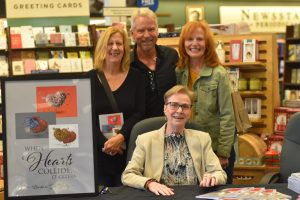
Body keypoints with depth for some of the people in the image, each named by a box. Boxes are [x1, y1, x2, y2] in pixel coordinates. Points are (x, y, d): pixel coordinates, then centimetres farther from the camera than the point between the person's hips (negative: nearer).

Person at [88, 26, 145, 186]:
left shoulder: (135, 77, 5)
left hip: (127, 151, 1)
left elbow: (139, 113, -2)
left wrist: (121, 137, -16)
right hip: (98, 152, 0)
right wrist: (105, 143, -14)